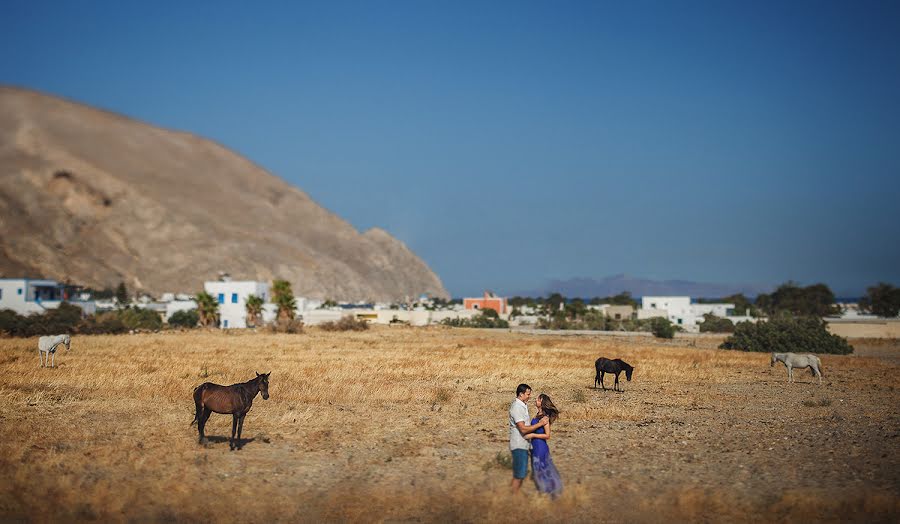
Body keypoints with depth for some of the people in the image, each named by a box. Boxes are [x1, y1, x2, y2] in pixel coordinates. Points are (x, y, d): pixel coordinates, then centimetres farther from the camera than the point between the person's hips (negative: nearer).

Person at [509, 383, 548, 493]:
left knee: (521, 473, 15)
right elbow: (523, 429, -25)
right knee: (518, 475, -5)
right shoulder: (517, 407, -20)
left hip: (523, 444, 10)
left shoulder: (523, 405, 12)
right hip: (519, 445, -10)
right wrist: (540, 424, -21)